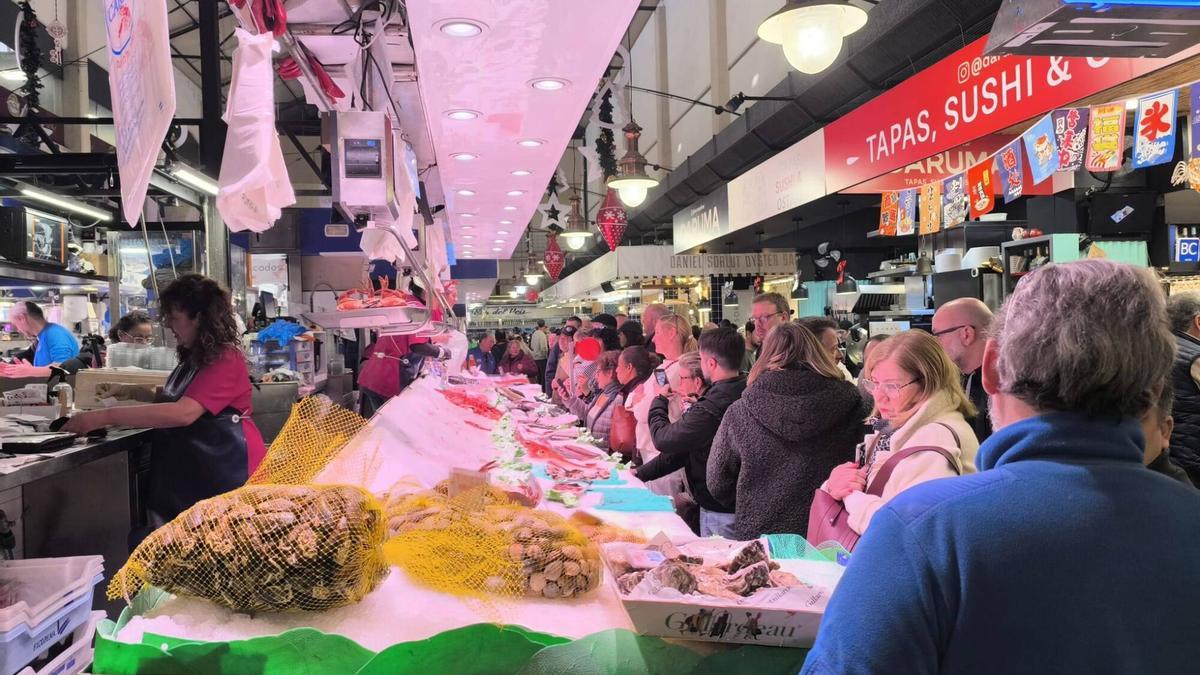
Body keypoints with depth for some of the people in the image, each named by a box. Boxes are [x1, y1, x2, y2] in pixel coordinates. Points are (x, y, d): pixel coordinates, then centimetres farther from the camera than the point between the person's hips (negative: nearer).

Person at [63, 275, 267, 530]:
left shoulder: (225, 359, -17)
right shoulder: (194, 357, 15)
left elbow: (183, 413, -28)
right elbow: (174, 400, 26)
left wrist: (105, 417, -27)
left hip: (226, 471, -9)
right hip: (191, 470, 9)